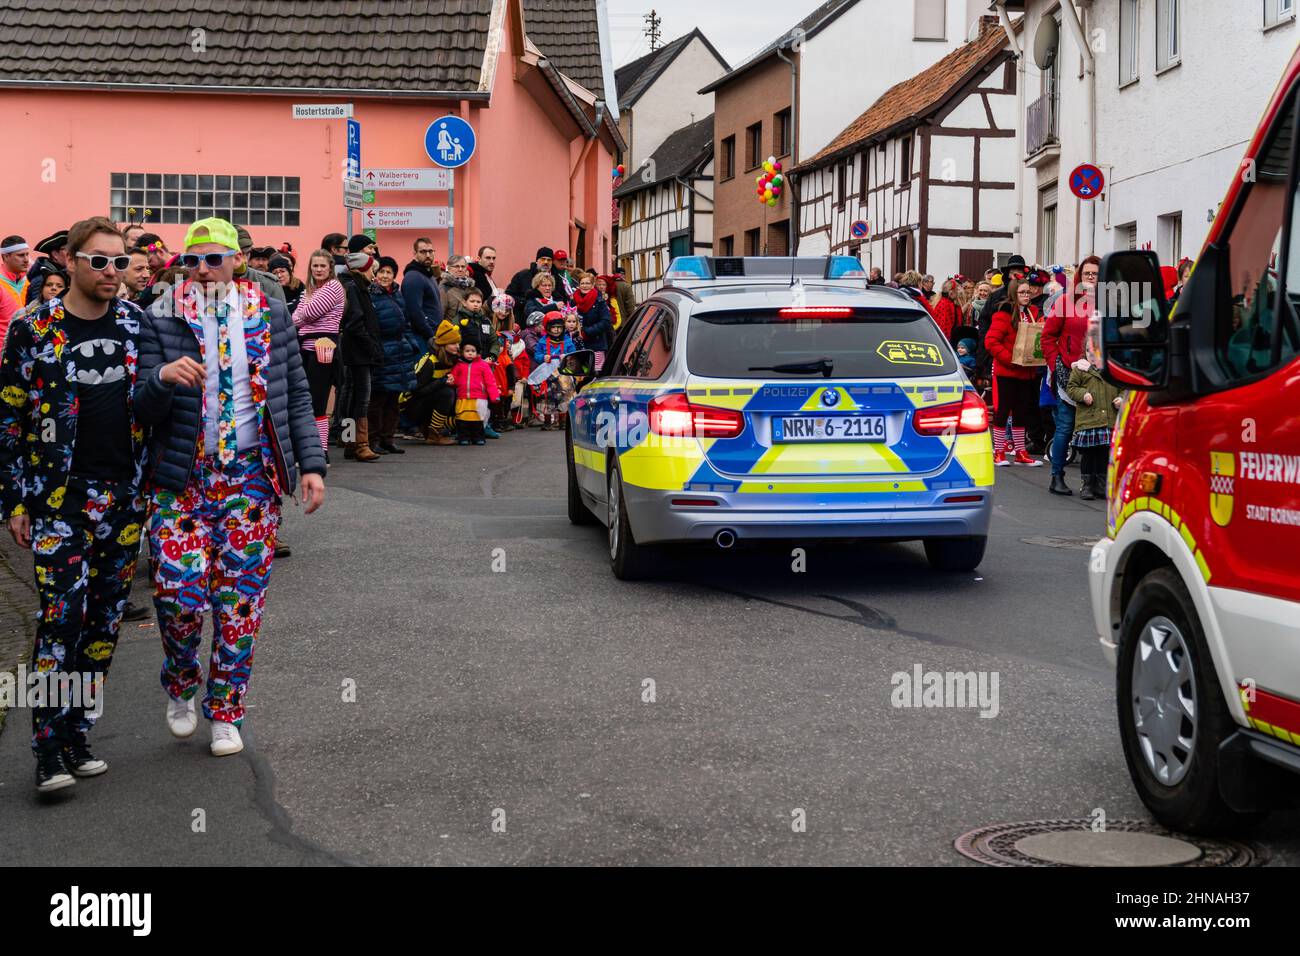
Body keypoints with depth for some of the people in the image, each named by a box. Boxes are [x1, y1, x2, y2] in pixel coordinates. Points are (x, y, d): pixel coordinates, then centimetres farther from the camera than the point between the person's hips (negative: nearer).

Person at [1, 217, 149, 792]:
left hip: (125, 495, 4)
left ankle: (77, 733, 18)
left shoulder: (137, 325, 6)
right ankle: (49, 748, -4)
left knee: (105, 617, 7)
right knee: (62, 614, -11)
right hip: (60, 495, -4)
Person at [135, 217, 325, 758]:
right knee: (179, 589, -11)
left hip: (252, 478, 2)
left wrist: (311, 463, 1)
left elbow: (296, 396, 9)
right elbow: (145, 412, -4)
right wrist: (162, 377, -25)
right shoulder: (161, 321, 0)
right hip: (182, 476, -1)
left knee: (240, 598, 2)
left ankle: (225, 712, 17)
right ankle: (181, 686, 18)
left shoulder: (272, 315, 6)